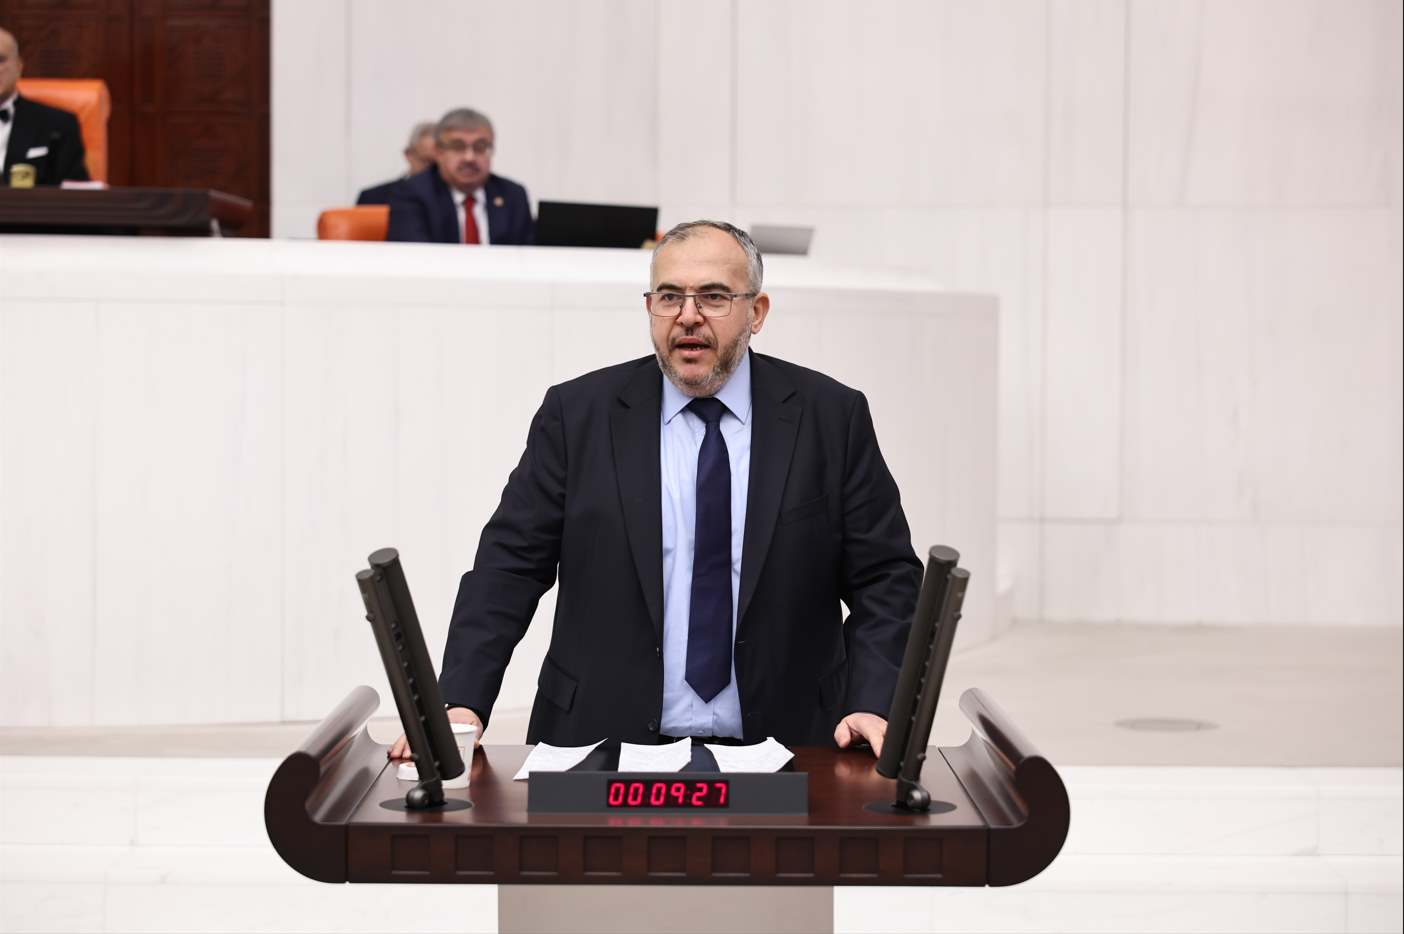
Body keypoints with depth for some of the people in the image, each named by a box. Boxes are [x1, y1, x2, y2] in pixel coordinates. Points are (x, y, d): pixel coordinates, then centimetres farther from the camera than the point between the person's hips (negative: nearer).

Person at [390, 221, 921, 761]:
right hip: (605, 749, 0)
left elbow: (886, 576, 6)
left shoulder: (831, 417, 5)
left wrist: (873, 705, -9)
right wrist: (461, 705, -9)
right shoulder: (577, 414, 5)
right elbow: (510, 567, 4)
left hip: (781, 749, 0)